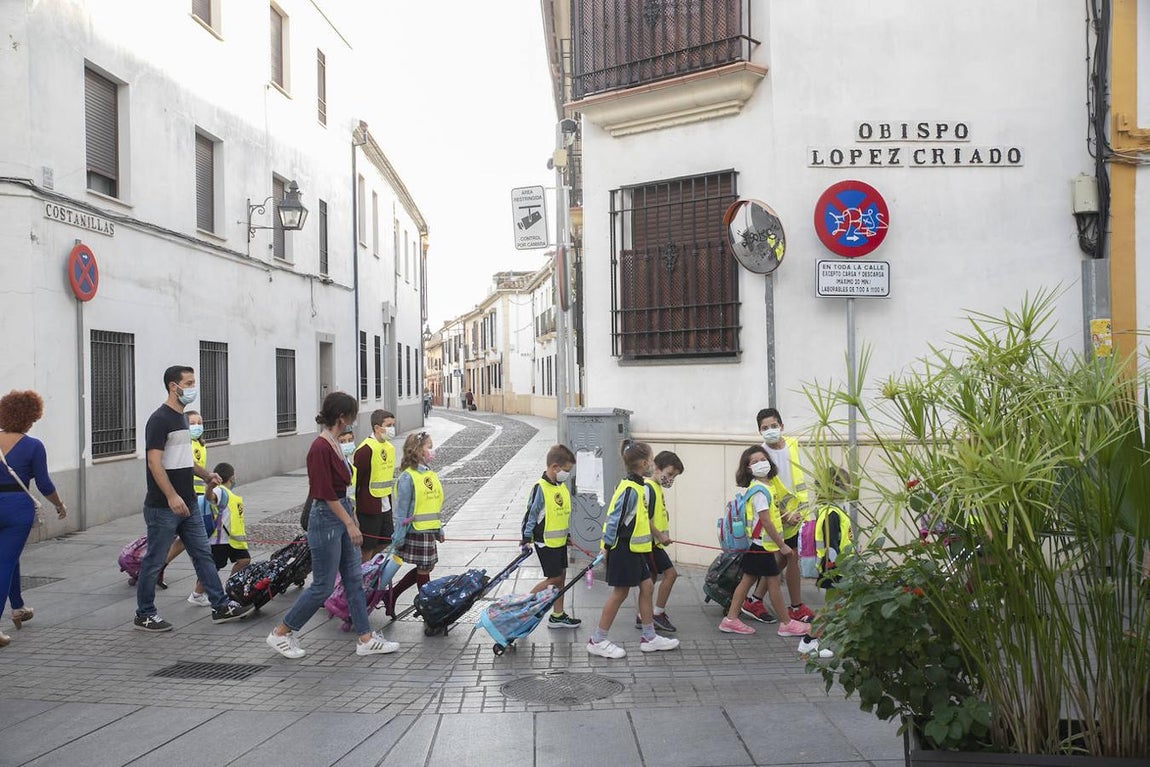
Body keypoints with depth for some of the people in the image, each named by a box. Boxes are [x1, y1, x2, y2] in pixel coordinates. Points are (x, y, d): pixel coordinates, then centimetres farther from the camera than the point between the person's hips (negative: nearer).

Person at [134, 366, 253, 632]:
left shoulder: (182, 418, 14)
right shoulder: (160, 420, -14)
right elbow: (155, 463, -21)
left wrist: (206, 474, 12)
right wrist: (172, 496, -28)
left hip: (187, 505, 9)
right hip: (163, 508, -9)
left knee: (203, 555, 8)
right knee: (154, 562, 4)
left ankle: (221, 607, 13)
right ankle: (144, 615, 16)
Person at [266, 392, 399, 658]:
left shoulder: (334, 444, 8)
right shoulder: (321, 448, -21)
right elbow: (326, 493, -21)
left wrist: (351, 517, 20)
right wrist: (350, 523, -18)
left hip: (341, 515, 10)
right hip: (326, 519, -10)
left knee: (354, 579, 12)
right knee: (323, 586, 0)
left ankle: (365, 638, 18)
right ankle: (280, 633, 15)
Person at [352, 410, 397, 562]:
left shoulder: (390, 448, 8)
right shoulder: (365, 449, -18)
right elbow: (354, 481, -18)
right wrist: (353, 510, -17)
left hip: (385, 506, 8)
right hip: (368, 508, -8)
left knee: (385, 540, 16)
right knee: (367, 547, 2)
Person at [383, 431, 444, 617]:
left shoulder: (430, 474, 9)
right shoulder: (407, 477, -15)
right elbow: (401, 510, -14)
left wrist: (439, 530, 19)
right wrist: (399, 538, -14)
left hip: (429, 530, 8)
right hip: (415, 531, -8)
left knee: (426, 567, 14)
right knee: (423, 569, 3)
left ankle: (392, 594, 25)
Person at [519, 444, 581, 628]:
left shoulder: (562, 487, 6)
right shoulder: (541, 488, -19)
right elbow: (531, 514, -15)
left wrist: (566, 534, 22)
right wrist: (527, 538, -15)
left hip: (560, 541, 8)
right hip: (545, 542, -8)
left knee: (561, 576, 12)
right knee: (554, 578, -5)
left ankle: (557, 616, 22)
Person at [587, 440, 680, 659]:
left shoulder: (638, 487, 11)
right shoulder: (630, 489, -21)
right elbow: (615, 519, -22)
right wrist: (608, 547, -17)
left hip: (634, 549, 10)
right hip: (623, 549, -10)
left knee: (646, 587, 12)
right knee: (620, 593, -1)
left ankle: (649, 638, 22)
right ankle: (597, 641, 8)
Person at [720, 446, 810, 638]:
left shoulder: (764, 486, 11)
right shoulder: (759, 490, -19)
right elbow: (766, 521, -21)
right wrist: (782, 545, -17)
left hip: (755, 544, 10)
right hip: (761, 544, -10)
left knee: (748, 580, 11)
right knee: (773, 581, 1)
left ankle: (731, 619, 14)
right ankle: (786, 624, 11)